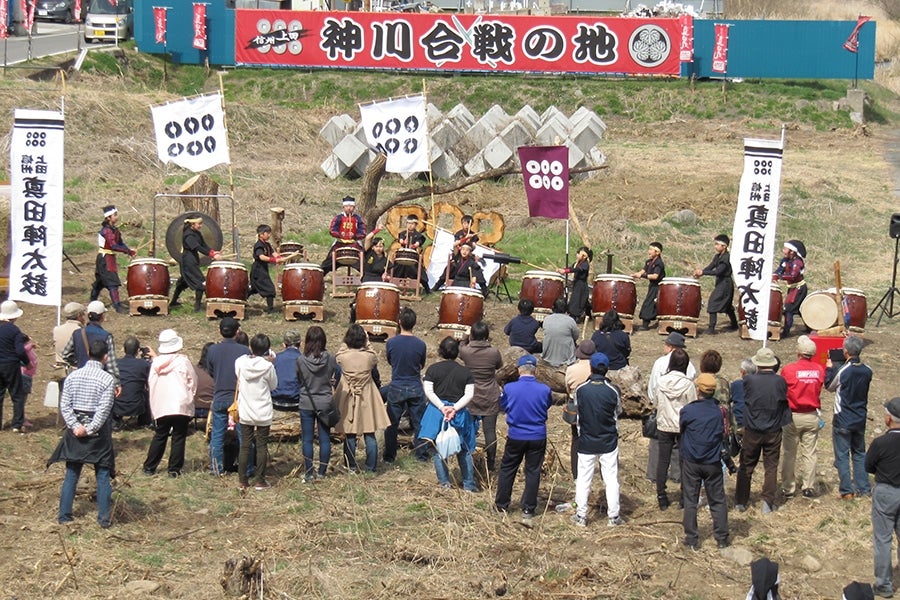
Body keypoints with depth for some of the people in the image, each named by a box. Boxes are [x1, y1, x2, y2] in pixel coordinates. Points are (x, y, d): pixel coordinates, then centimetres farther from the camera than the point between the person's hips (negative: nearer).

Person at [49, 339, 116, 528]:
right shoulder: (107, 378, -11)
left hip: (75, 430, 3)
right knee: (102, 475, 5)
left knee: (71, 474, 11)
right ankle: (104, 518, 6)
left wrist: (76, 426, -9)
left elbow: (64, 405, -4)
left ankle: (64, 515, 13)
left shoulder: (73, 376, 0)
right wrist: (90, 429, -13)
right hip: (98, 432, -3)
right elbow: (104, 409, -16)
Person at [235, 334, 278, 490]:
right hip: (263, 412, -2)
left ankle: (242, 481, 12)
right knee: (262, 446, 7)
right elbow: (273, 385, 0)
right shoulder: (268, 366, -15)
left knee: (245, 446, 9)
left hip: (245, 411, 2)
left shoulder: (240, 362, -7)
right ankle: (260, 481, 9)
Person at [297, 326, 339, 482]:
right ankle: (322, 472, 14)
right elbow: (338, 376, 4)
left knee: (307, 440, 7)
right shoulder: (330, 359, -11)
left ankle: (309, 474, 9)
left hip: (306, 404, -1)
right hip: (325, 403, 1)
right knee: (325, 439, 10)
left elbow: (298, 380, 1)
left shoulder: (301, 360, -13)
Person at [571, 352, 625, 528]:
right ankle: (613, 516, 12)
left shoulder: (581, 390, -10)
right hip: (609, 441, 0)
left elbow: (576, 413, 3)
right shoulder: (613, 391, -11)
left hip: (586, 442, 0)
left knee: (583, 479, 9)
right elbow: (619, 411, 6)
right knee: (611, 479, 8)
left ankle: (581, 516, 14)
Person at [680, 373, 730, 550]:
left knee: (690, 501, 9)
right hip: (713, 463, 2)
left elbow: (681, 430, 1)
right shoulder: (719, 411, -7)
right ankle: (722, 538, 17)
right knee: (718, 501, 13)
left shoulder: (687, 411, -14)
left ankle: (692, 539, 11)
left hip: (691, 462, -1)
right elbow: (723, 434, 4)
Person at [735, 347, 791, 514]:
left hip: (752, 431, 0)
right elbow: (785, 401, 2)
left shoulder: (749, 380, -13)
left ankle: (740, 501, 16)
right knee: (771, 467, 8)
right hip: (773, 431, 0)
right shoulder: (780, 381, -11)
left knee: (746, 467, 12)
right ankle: (768, 503, 5)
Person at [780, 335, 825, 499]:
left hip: (793, 416, -2)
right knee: (809, 453, 9)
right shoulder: (819, 369, -5)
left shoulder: (788, 369, -13)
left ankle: (788, 488, 11)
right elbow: (820, 387, 6)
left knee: (789, 453, 7)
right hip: (812, 416, 2)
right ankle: (809, 487, 12)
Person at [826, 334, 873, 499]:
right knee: (859, 454, 17)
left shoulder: (843, 371, -19)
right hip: (860, 420, 5)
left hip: (843, 420, -5)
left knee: (842, 455, 3)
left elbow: (830, 387, -2)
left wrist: (829, 368, 13)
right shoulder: (867, 371, -5)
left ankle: (846, 490, 3)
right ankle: (863, 488, 19)